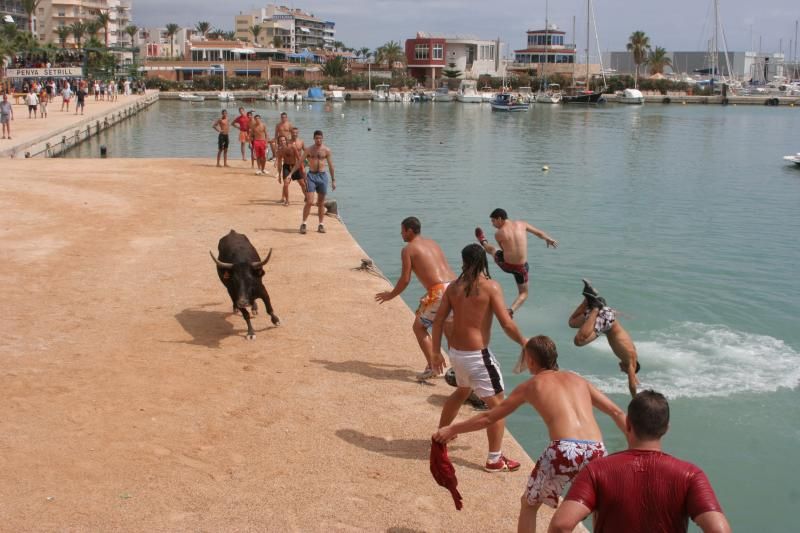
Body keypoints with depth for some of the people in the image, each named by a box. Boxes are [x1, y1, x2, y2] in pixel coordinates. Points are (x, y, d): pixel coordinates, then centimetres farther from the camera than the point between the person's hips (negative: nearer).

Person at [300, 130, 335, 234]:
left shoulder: (326, 150, 3)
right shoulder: (309, 150, 3)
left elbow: (331, 165, 7)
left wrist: (333, 180, 6)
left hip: (322, 176, 1)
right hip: (311, 176, -1)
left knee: (321, 203, 7)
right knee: (309, 202, -9)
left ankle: (321, 225, 15)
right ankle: (303, 224, -2)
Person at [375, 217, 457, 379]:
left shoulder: (408, 249, 3)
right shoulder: (432, 243, 24)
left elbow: (405, 280, -1)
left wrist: (390, 295, 16)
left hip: (438, 291, -6)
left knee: (418, 327, 12)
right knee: (449, 331, 20)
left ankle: (431, 367, 3)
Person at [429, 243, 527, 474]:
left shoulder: (454, 287, 3)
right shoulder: (490, 286, -13)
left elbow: (438, 321, 4)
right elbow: (507, 324, -17)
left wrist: (436, 352, 14)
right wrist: (523, 341, 1)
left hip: (456, 351, 7)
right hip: (476, 354, -7)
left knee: (463, 390, 32)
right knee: (497, 403, 4)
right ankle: (495, 459, 5)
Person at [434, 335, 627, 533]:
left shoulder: (530, 386, 19)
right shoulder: (578, 380, 27)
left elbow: (488, 418, 25)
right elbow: (617, 413, 22)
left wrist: (452, 430, 37)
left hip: (563, 450, -3)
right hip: (596, 452, 3)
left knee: (529, 504, 22)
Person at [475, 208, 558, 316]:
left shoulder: (499, 234, -11)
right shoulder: (521, 224, -3)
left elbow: (504, 249, 7)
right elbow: (539, 233, 11)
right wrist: (549, 239, 30)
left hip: (506, 264, 0)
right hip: (521, 267, 0)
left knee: (492, 250, 33)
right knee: (523, 294, 21)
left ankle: (483, 243, 67)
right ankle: (511, 310, -4)